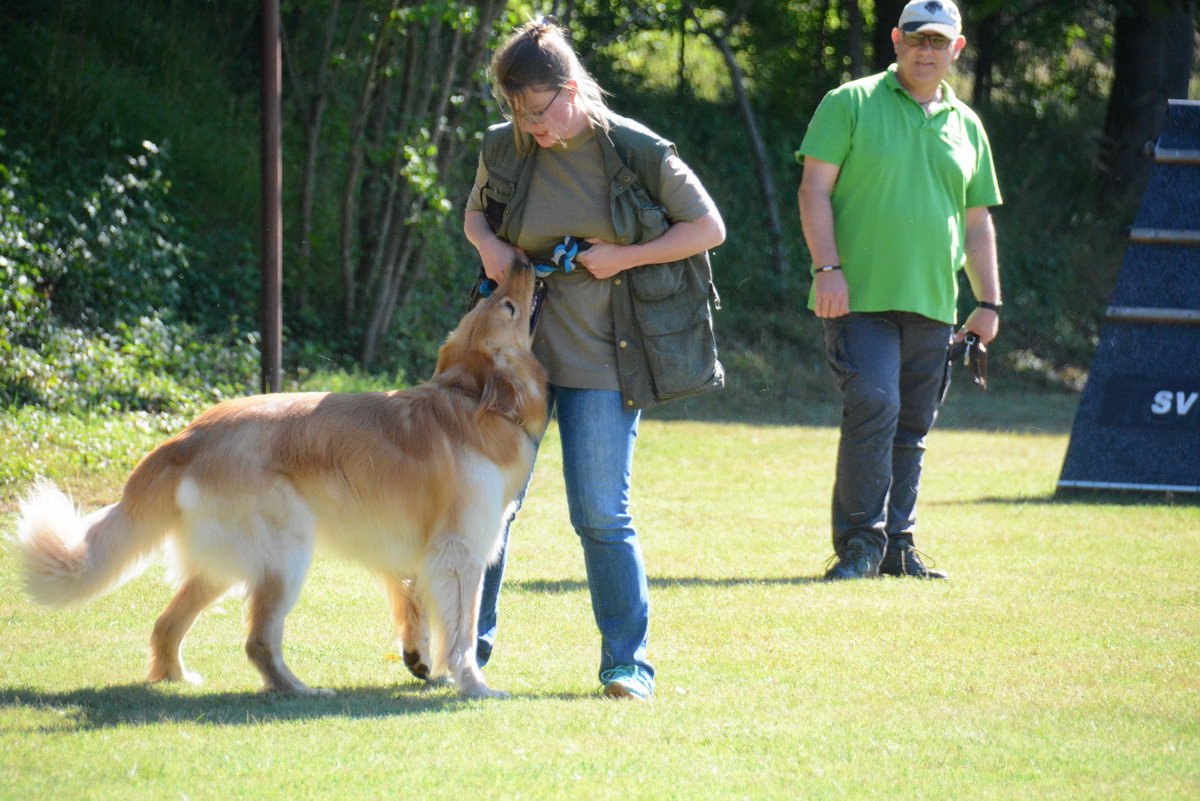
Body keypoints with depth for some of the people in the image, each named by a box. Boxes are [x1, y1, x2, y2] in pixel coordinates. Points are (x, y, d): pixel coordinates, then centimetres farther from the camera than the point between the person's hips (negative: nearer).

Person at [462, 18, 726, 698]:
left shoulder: (637, 152, -12)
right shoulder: (506, 150, -2)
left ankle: (627, 663, 5)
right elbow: (476, 212, 18)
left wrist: (623, 257, -14)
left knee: (602, 515, -4)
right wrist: (489, 245, -5)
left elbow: (710, 228, -4)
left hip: (603, 361, -3)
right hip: (521, 344, 3)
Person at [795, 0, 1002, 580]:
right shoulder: (851, 104, 3)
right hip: (860, 296, -5)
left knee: (911, 429, 7)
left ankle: (896, 547, 14)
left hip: (933, 306, 5)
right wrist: (827, 267, -14)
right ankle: (859, 545, -11)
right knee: (872, 410, -17)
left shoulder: (966, 126, 17)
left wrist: (988, 303, 15)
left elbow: (976, 223, 21)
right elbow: (815, 190, -2)